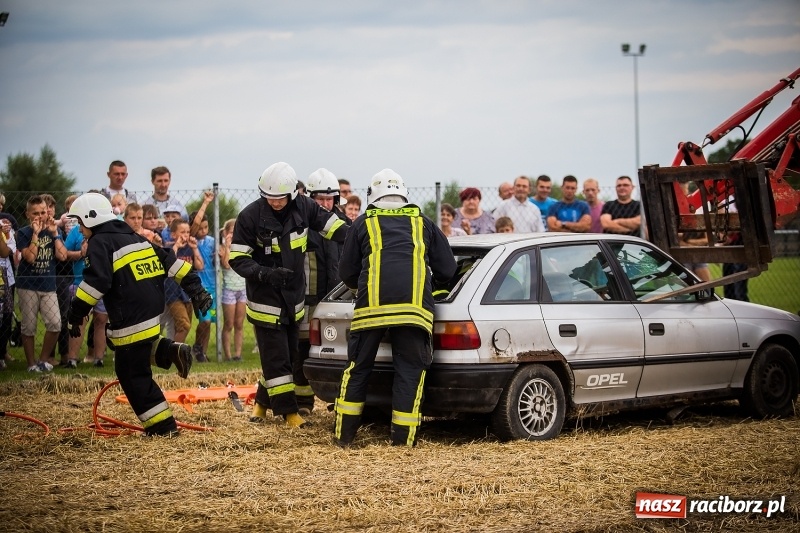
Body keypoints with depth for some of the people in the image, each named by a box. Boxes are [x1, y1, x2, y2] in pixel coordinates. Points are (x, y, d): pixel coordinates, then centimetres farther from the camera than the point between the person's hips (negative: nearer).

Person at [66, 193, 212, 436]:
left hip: (130, 320, -9)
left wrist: (76, 314, -15)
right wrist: (195, 288, 15)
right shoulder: (134, 237, 19)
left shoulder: (100, 243, -6)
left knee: (133, 375, 1)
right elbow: (169, 261, 15)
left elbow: (96, 281, -19)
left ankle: (163, 426, -1)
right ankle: (170, 351, 9)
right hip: (153, 312, 9)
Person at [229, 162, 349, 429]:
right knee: (276, 358, -5)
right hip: (266, 299, -5)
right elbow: (237, 259, -14)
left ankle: (263, 401, 30)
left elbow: (331, 224, 6)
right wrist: (265, 274, -30)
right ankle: (288, 411, 3)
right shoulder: (250, 216, -17)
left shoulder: (303, 207, -6)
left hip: (294, 297, 5)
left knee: (290, 354, 14)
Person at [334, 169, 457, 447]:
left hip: (371, 305, 0)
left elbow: (347, 273, 20)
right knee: (410, 371, 6)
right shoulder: (423, 223, 21)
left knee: (358, 368, 10)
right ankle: (402, 439, 3)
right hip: (415, 306, 0)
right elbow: (447, 269, 20)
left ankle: (344, 436, 13)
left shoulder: (363, 223, 18)